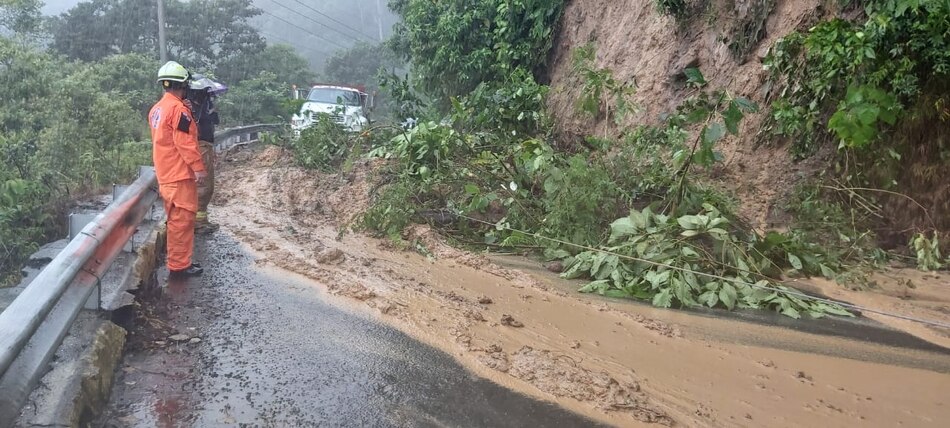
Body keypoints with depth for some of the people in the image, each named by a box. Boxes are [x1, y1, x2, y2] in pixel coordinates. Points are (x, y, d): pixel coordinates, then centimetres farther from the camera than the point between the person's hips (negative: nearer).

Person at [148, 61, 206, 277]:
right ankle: (180, 265, -3)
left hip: (166, 174, 10)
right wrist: (198, 167, -18)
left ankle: (179, 261, 22)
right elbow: (185, 142, -19)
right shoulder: (178, 109, -15)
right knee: (183, 219, -6)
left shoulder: (156, 109, 14)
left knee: (176, 219, 15)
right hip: (180, 174, -10)